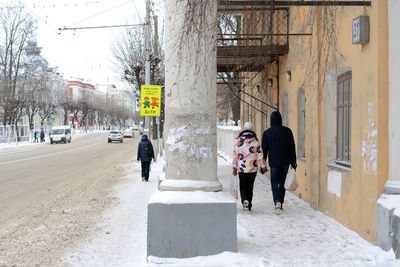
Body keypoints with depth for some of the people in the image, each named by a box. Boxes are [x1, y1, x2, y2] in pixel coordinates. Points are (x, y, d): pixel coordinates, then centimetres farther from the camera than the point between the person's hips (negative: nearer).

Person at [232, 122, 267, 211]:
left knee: (243, 187, 7)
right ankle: (249, 205, 14)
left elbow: (235, 155, -1)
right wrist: (263, 166, 3)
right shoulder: (255, 141, -3)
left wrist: (234, 168, 4)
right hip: (253, 168, 1)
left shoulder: (239, 141, -2)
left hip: (242, 168, 0)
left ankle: (245, 200, -17)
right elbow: (260, 155, -3)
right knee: (250, 187, 11)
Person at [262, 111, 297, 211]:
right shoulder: (287, 131, 0)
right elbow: (292, 148, 2)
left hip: (273, 162, -2)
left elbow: (264, 149, -2)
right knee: (282, 182, 14)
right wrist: (293, 162, 8)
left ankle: (277, 201, -16)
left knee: (275, 182, 4)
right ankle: (281, 203, 16)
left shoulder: (267, 132, -4)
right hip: (285, 161, 2)